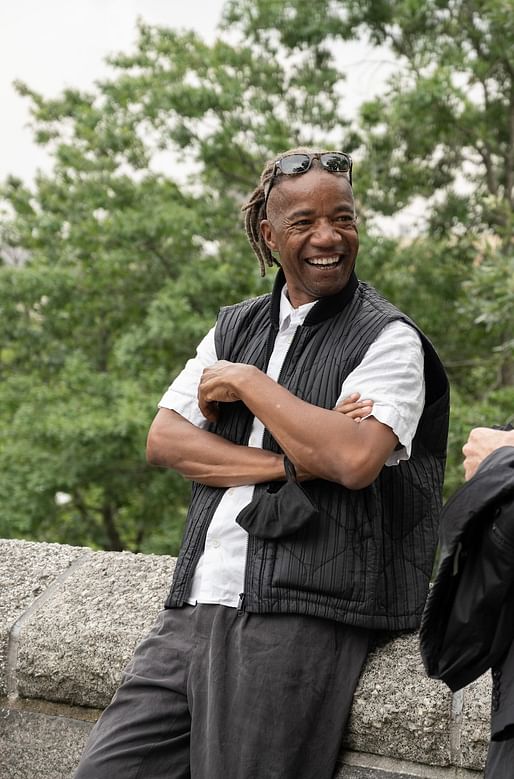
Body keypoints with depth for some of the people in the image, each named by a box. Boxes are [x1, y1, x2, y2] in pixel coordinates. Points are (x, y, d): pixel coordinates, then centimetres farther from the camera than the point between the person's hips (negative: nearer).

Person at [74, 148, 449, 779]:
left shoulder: (388, 338, -1)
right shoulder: (235, 327, 17)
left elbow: (354, 460, -19)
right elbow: (162, 441, 5)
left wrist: (248, 383, -7)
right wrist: (288, 465, -8)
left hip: (299, 621, -5)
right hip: (193, 608, 6)